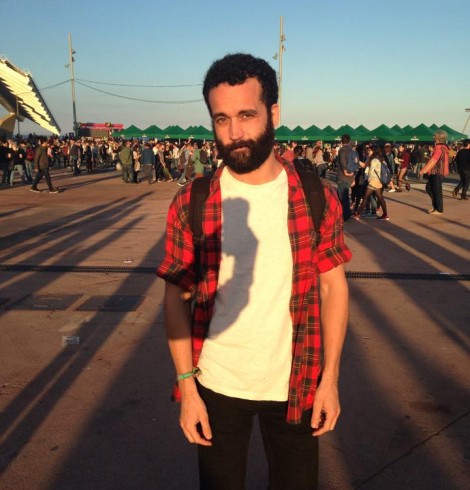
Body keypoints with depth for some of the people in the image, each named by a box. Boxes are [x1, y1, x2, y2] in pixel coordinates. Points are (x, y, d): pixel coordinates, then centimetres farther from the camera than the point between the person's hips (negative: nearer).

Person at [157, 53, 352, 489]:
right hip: (216, 388, 0)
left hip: (297, 387, 1)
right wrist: (186, 387, -7)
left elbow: (333, 287, -2)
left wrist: (330, 377, -4)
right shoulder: (190, 203, -9)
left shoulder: (317, 197, -7)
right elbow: (176, 298, -5)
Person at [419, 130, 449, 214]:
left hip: (438, 173, -10)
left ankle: (439, 210, 6)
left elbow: (433, 161, -24)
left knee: (437, 191, -2)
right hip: (435, 172, 10)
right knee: (429, 188, 16)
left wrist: (424, 170, -25)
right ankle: (435, 206, 21)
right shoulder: (442, 147, 14)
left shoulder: (439, 148, -18)